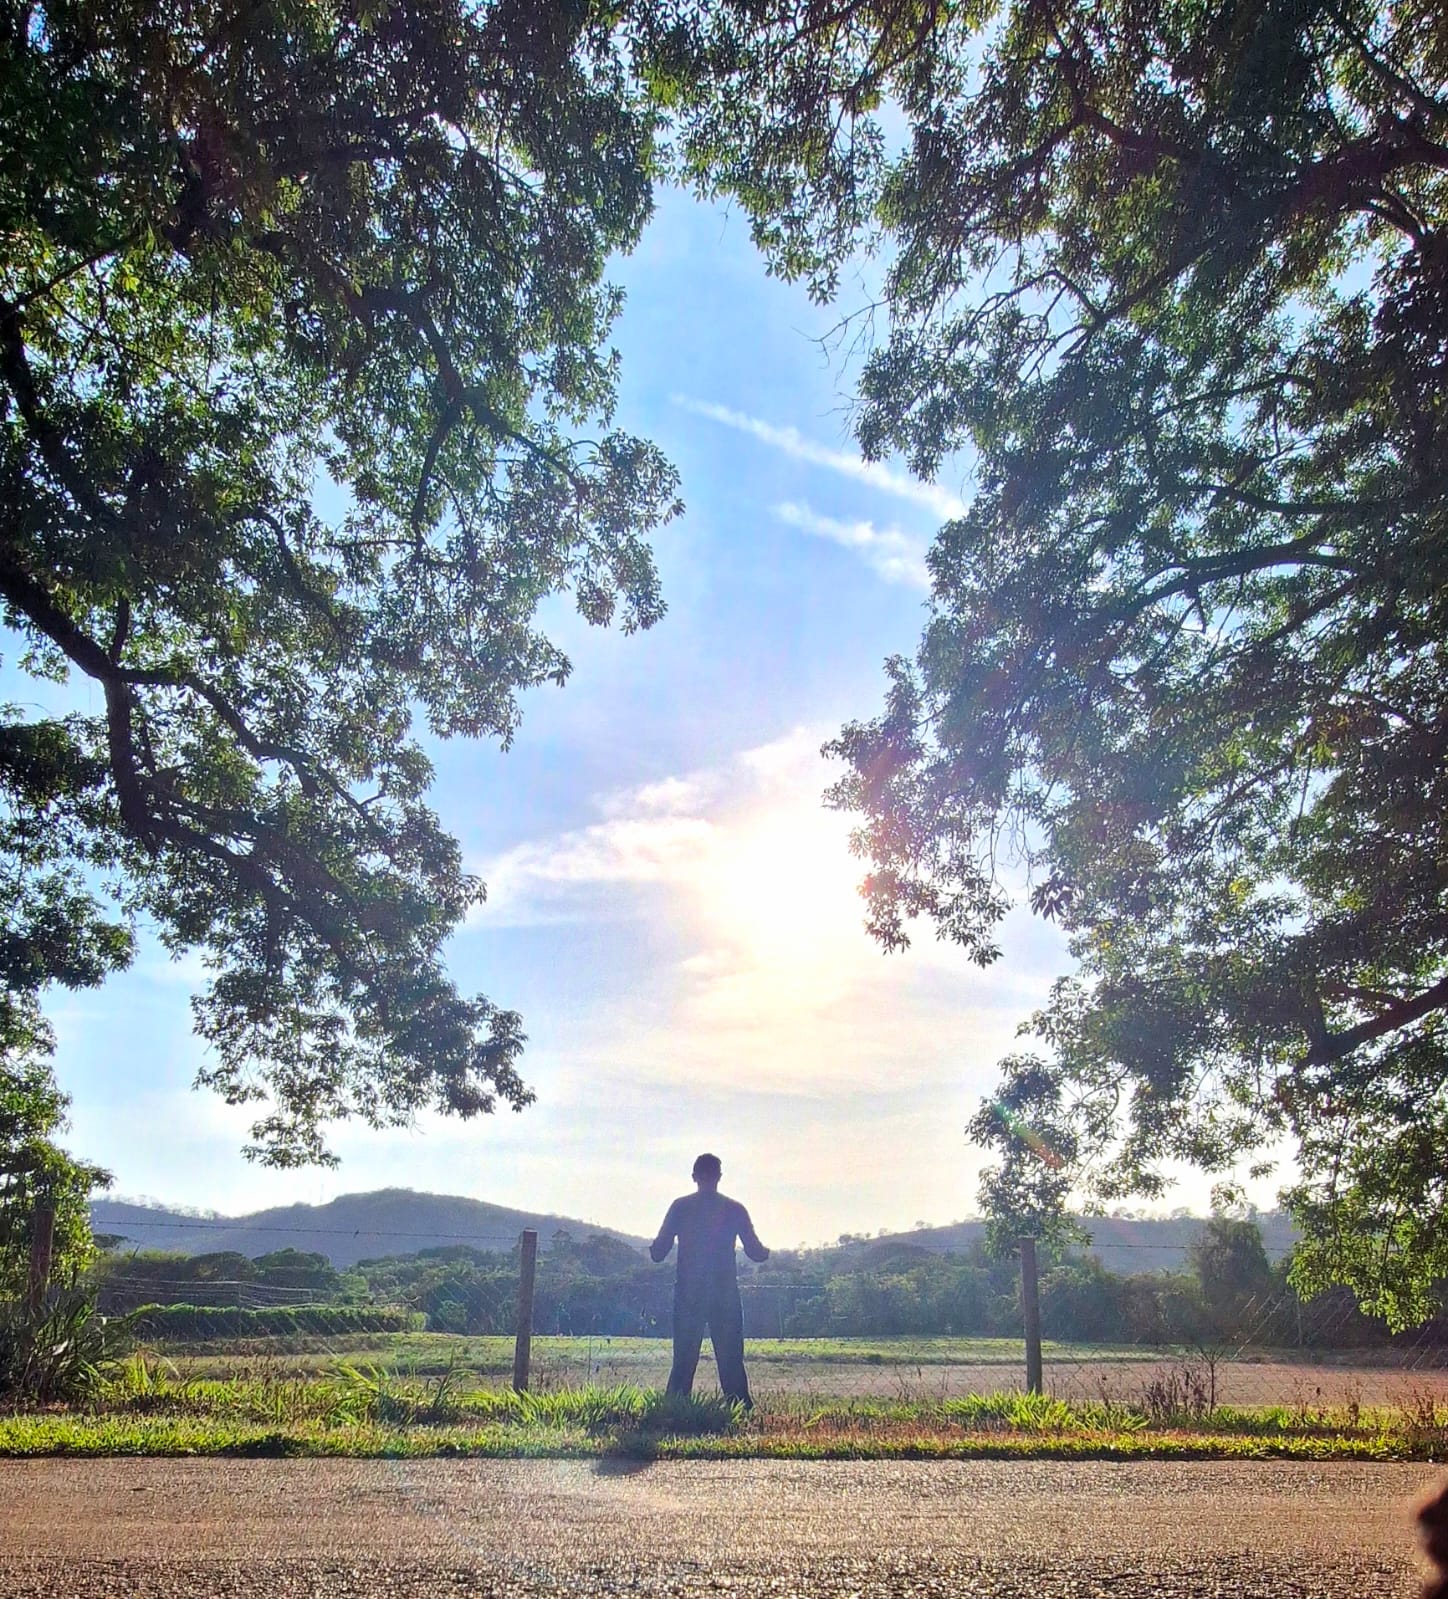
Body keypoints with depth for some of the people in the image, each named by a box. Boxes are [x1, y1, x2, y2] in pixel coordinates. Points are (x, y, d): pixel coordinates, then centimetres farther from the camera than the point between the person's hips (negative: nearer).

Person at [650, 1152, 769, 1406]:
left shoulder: (680, 1206, -1)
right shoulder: (735, 1209, 1)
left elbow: (658, 1253, -2)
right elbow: (756, 1252, 2)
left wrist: (653, 1247, 21)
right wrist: (766, 1252, 25)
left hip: (688, 1297, 0)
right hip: (725, 1297, 0)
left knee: (683, 1361, 7)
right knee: (731, 1361, 5)